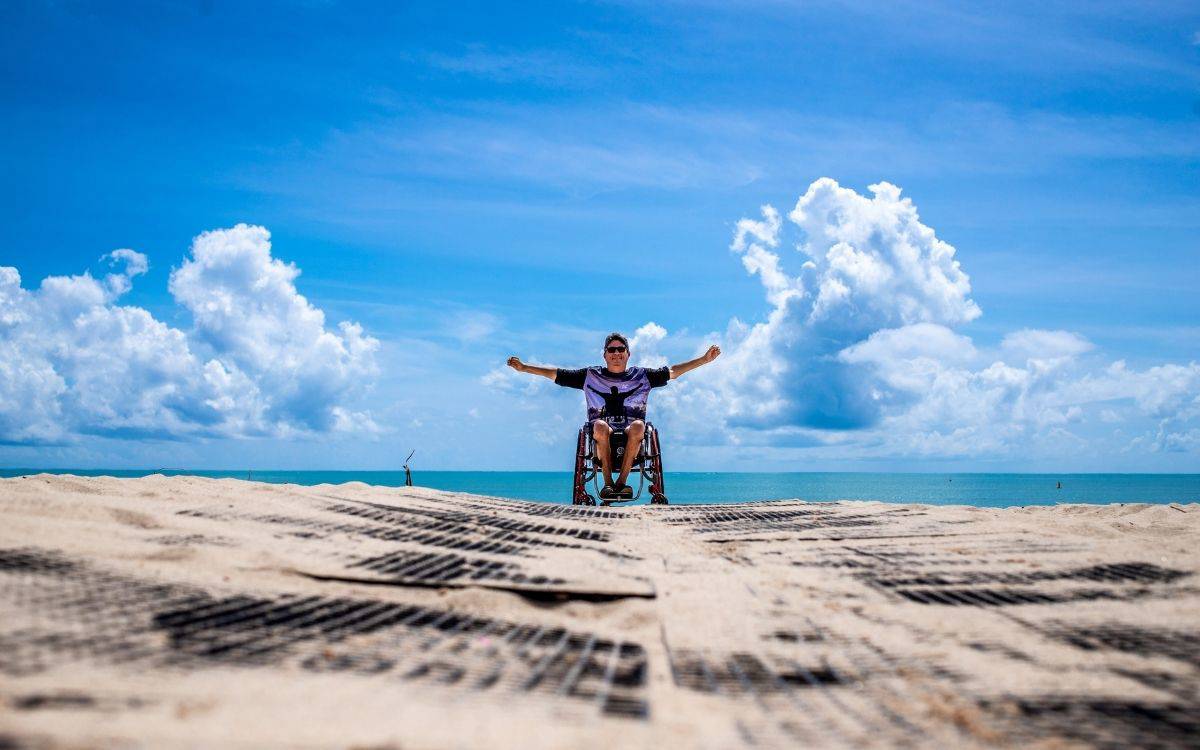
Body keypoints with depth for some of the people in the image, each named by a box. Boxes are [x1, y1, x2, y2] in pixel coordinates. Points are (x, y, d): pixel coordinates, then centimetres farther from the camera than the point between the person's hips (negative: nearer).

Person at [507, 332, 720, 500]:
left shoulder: (641, 375, 18)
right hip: (603, 433, 0)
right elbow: (556, 374, 13)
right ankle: (608, 483, -30)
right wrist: (523, 367, 5)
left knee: (638, 426, -35)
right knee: (600, 426, -36)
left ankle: (621, 481, -32)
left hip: (631, 434, 0)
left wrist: (704, 359, 4)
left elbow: (673, 371, 13)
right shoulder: (591, 375, 16)